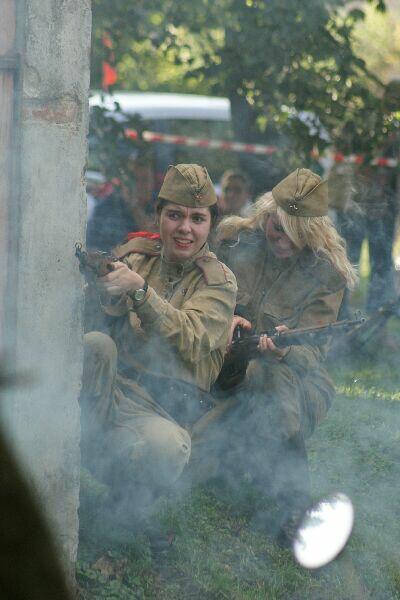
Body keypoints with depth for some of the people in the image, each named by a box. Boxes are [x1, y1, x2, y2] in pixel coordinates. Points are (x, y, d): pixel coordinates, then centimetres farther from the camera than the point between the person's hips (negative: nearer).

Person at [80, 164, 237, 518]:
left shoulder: (219, 282, 2)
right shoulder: (136, 255, 13)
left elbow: (193, 342, -17)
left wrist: (139, 290, -27)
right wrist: (99, 285, -15)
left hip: (169, 410, -2)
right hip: (110, 388, 2)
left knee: (165, 449, -37)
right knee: (95, 344, -29)